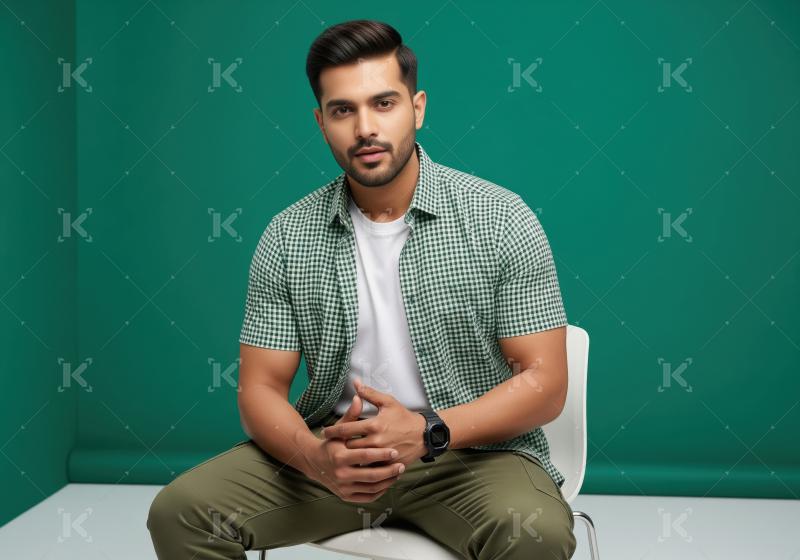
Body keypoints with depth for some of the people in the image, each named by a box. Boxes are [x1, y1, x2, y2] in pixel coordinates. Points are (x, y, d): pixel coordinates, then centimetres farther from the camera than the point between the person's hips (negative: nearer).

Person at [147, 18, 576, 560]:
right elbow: (261, 388, 0)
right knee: (180, 511, -16)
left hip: (473, 450, -2)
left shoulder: (501, 218, -7)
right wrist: (314, 455, -23)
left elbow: (544, 383, -8)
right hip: (336, 449, 2)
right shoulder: (287, 237, 0)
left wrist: (426, 432, -24)